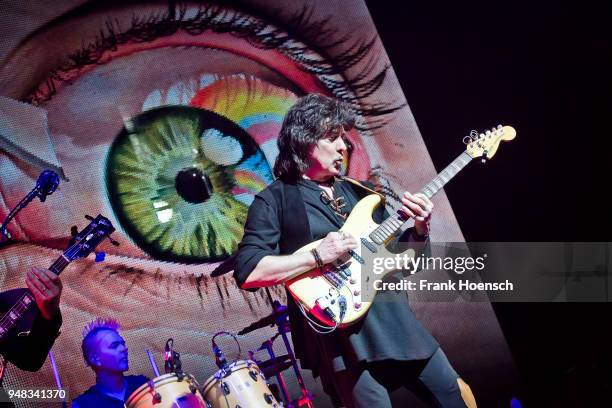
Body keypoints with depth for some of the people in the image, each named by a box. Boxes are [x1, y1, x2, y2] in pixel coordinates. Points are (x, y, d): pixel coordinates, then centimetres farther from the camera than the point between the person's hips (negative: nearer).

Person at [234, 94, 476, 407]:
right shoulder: (275, 200, -1)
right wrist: (317, 256, -20)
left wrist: (419, 230, 0)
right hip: (341, 332, -6)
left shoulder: (356, 191, 16)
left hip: (396, 319, 6)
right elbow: (247, 271, -14)